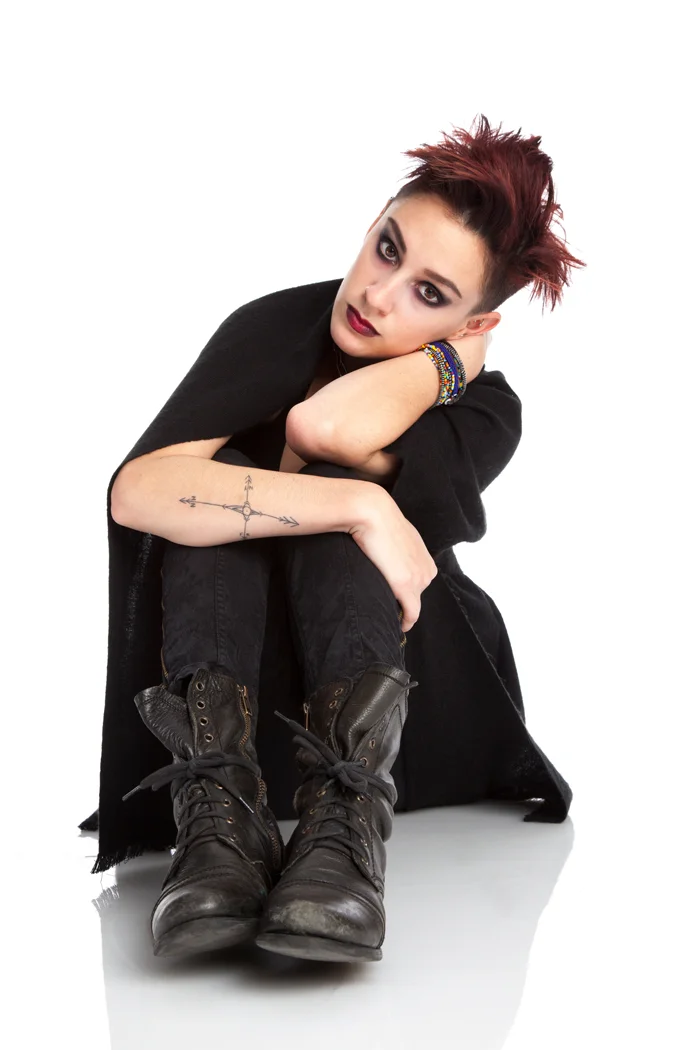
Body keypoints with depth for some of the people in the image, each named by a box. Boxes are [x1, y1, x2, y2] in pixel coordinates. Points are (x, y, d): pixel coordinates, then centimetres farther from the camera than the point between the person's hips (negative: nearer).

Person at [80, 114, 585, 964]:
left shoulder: (487, 410, -11)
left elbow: (324, 427, -35)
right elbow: (134, 490, -31)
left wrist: (456, 357, -19)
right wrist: (361, 507, -35)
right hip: (219, 690, 1)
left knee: (331, 471, -27)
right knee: (262, 480, -26)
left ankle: (344, 827, -42)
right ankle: (219, 820, -42)